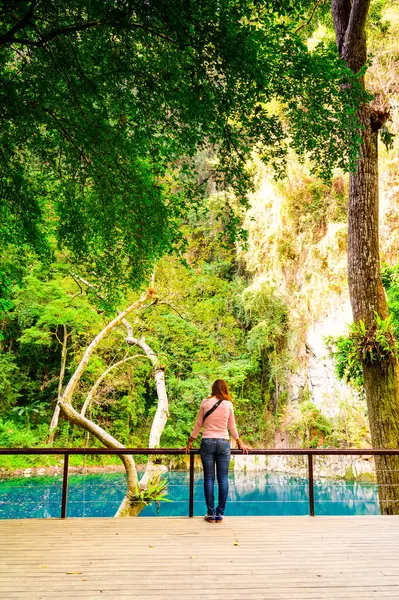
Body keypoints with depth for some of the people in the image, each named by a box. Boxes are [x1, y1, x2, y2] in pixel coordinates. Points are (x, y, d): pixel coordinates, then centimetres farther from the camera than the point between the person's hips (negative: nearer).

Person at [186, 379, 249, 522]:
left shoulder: (205, 403, 1)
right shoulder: (228, 405, 2)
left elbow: (198, 424, 4)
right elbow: (232, 427, 9)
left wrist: (190, 442, 14)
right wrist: (240, 443, 21)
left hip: (207, 442, 0)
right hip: (223, 443, 0)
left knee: (209, 479, 4)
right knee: (223, 479, 5)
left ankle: (211, 514, 5)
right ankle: (220, 514, 6)